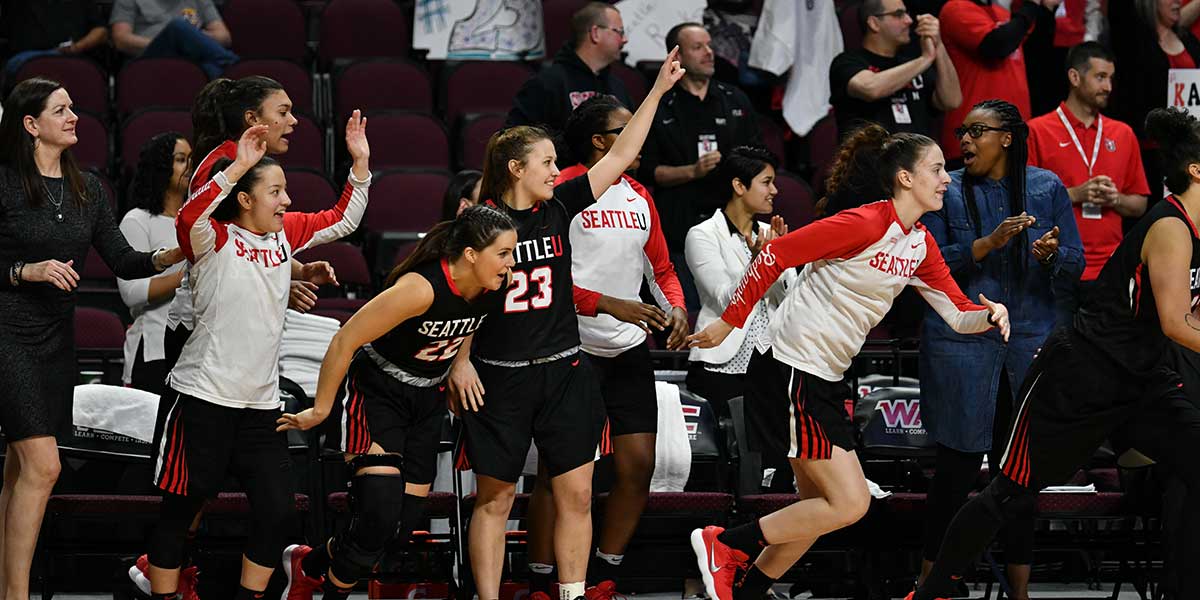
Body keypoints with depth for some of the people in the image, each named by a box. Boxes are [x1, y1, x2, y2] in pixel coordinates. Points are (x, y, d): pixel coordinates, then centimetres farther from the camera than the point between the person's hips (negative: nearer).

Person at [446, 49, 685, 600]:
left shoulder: (559, 208, 3)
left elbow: (621, 155, 3)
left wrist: (658, 89, 1)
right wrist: (460, 360, -8)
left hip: (563, 370, 4)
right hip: (499, 377, -4)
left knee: (576, 495, 2)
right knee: (495, 498, 3)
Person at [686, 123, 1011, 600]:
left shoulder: (920, 244, 9)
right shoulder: (864, 224, -18)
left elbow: (958, 312, 12)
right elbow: (774, 254, -16)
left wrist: (990, 315, -10)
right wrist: (729, 321, -13)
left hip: (826, 381, 9)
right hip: (791, 374, -9)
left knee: (821, 509, 12)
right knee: (850, 503, -11)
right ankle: (723, 543, -2)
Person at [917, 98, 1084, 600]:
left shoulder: (1047, 189, 5)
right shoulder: (947, 191, 3)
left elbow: (1075, 265, 5)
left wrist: (1050, 254, -18)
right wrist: (989, 244, -18)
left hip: (1031, 342, 1)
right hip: (962, 343, -1)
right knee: (958, 464, -1)